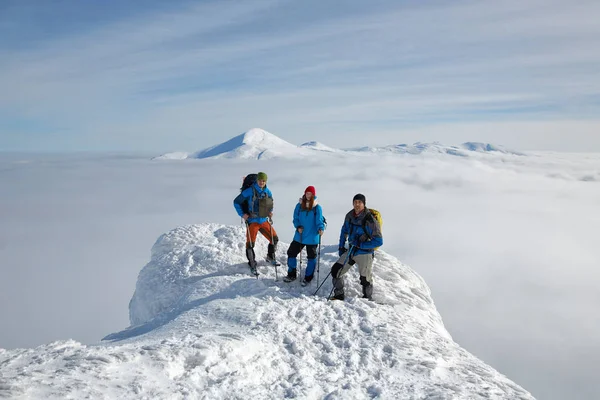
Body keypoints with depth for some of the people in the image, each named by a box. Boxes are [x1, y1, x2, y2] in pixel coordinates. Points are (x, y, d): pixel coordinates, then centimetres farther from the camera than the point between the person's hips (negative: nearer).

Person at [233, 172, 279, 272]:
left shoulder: (268, 192, 3)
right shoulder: (250, 191, -12)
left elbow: (270, 204, 22)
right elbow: (236, 202, -6)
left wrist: (270, 212, 5)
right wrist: (242, 214, -10)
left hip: (264, 221, 5)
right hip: (252, 221, -5)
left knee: (274, 239, 9)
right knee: (250, 244, -1)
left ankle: (270, 257, 31)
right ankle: (252, 264, 16)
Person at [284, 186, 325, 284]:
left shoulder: (317, 207, -6)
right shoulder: (299, 205, 2)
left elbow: (319, 221, -11)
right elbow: (296, 218, 4)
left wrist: (320, 229, -30)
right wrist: (298, 226, -14)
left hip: (312, 237, -3)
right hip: (299, 236, 3)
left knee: (311, 257, 8)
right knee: (291, 253, 7)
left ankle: (308, 277, 24)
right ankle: (291, 275, 24)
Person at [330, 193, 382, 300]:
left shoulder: (370, 220, -19)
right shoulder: (349, 216, -2)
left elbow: (379, 241, -18)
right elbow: (344, 230, 17)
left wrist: (361, 244, -23)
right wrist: (341, 247, 14)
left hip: (365, 254, -5)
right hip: (351, 251, 5)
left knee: (365, 280, 2)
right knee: (336, 270, 1)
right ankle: (339, 295, 16)